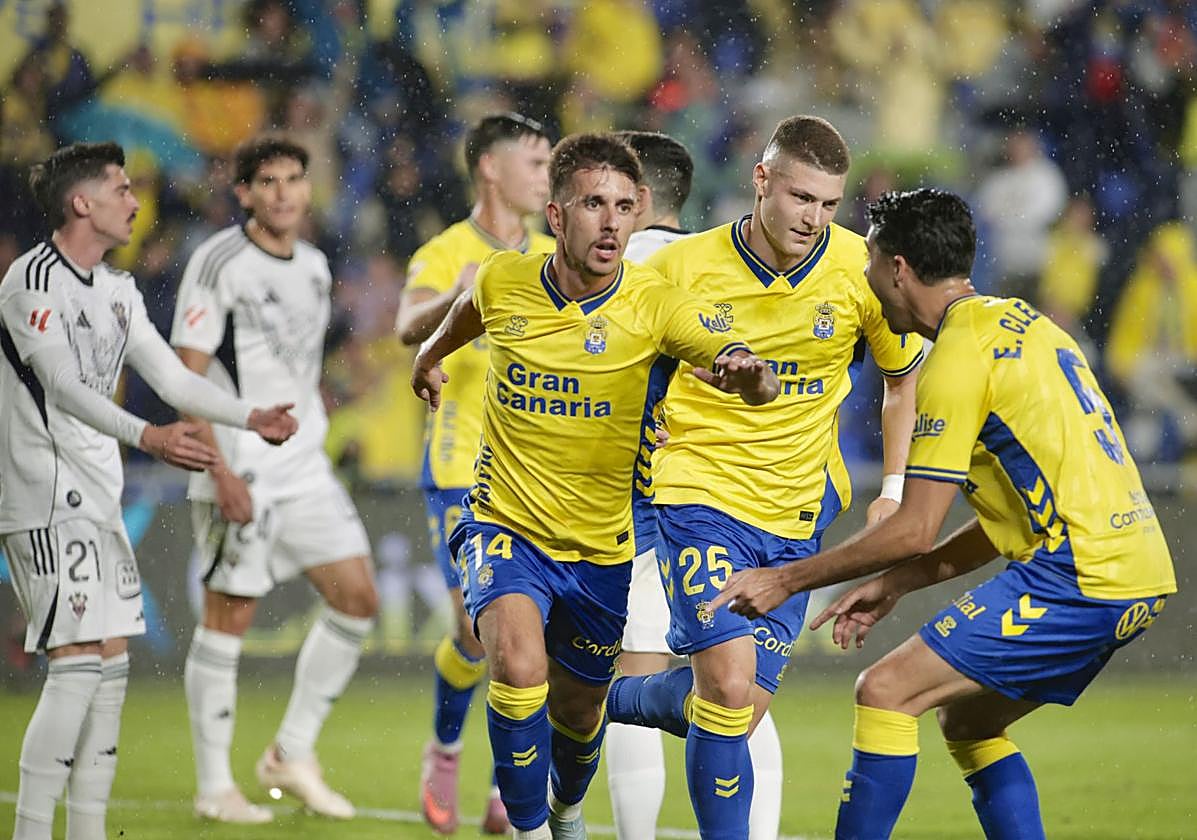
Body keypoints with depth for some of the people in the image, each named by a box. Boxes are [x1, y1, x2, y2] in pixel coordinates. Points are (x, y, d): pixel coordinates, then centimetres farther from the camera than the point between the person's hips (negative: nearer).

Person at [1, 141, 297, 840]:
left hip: (98, 500, 10)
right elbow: (60, 385, -24)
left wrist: (250, 417, 5)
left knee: (111, 663, 9)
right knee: (78, 664, -15)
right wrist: (146, 437, -36)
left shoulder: (117, 289, 15)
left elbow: (171, 376, 17)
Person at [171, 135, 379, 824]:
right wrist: (220, 470, -19)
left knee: (357, 599, 0)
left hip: (306, 470, 7)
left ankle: (293, 753, 13)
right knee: (229, 618, -2)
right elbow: (188, 376, -13)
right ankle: (215, 787, 7)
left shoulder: (314, 266, 12)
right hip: (241, 475, -7)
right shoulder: (218, 263, -10)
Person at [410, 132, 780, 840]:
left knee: (578, 712, 17)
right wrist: (433, 353, 35)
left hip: (599, 550, 1)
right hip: (505, 526, -1)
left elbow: (748, 372, -30)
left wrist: (747, 374, -53)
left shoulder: (654, 304, -16)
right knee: (519, 666, -29)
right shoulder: (502, 282, -9)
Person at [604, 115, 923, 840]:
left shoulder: (861, 270, -6)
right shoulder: (684, 266, -11)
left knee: (744, 705, 4)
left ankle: (612, 702, 32)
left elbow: (906, 372, 10)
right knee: (730, 684, -20)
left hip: (797, 512, 3)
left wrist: (895, 488, 3)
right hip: (701, 493, -3)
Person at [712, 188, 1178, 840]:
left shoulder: (959, 357, -10)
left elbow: (915, 530, -11)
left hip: (1079, 578, -10)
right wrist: (896, 583, 20)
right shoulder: (1019, 322, 19)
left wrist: (787, 580, -2)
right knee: (966, 722, 20)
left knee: (886, 692, -10)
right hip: (1138, 572, 10)